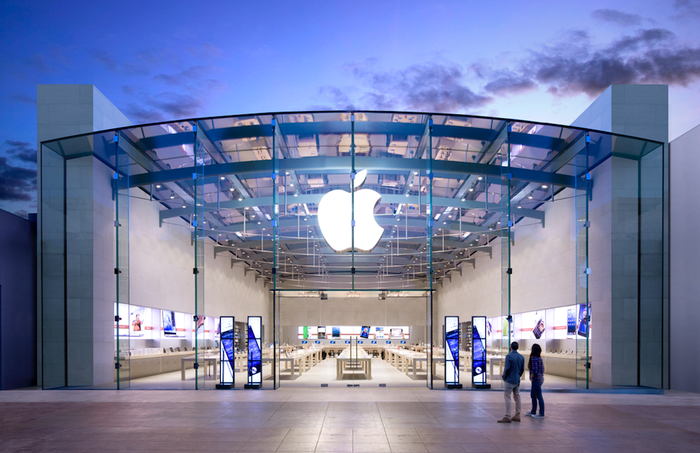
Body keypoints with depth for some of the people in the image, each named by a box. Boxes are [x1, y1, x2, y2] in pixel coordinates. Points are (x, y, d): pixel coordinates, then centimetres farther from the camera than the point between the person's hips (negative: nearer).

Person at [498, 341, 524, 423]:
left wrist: (503, 376, -1)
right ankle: (517, 416, 15)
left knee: (507, 397, -5)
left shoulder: (509, 356, -14)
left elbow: (507, 368, -17)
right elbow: (522, 369, 11)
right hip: (517, 381, 7)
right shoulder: (521, 357, 7)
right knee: (517, 397, 12)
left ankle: (507, 417, -9)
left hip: (509, 380, -7)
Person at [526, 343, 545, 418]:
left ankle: (541, 414, 6)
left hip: (536, 379, -10)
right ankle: (533, 412, 30)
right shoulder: (539, 358, 9)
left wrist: (531, 378, -11)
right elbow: (542, 369, 15)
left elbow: (534, 370, -23)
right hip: (540, 378, 10)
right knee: (533, 395, 20)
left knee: (539, 397, -1)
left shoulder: (534, 358, -18)